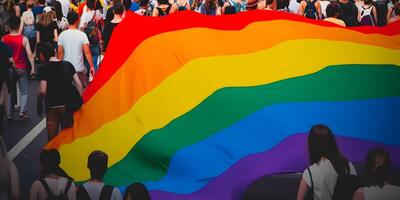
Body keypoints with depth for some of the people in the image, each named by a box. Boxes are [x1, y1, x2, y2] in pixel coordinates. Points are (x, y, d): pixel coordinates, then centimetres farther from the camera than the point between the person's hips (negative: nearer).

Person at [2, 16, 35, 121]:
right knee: (23, 92, 8)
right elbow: (29, 54, -15)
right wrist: (33, 68, -10)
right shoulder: (24, 39, -12)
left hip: (9, 68, 2)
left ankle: (9, 114, 12)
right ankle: (22, 111, -7)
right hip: (21, 68, -2)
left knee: (10, 91, 13)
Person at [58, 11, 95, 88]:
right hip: (79, 68, -2)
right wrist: (91, 66, -6)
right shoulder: (82, 35, -10)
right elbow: (87, 52, -12)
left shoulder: (62, 35, -3)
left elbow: (60, 53, 0)